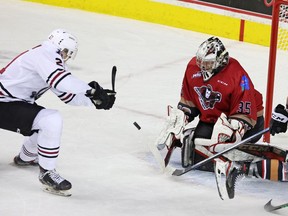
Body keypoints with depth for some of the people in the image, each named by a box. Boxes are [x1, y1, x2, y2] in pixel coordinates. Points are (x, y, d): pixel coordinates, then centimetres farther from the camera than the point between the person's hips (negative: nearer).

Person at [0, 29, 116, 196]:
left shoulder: (52, 60, 12)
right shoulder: (44, 55, -18)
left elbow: (67, 95, 13)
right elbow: (61, 80, -36)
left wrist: (94, 99, 1)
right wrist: (92, 90, -30)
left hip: (14, 101, 11)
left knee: (49, 125, 25)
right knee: (52, 121, -25)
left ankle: (25, 157, 48)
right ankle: (46, 173, -15)